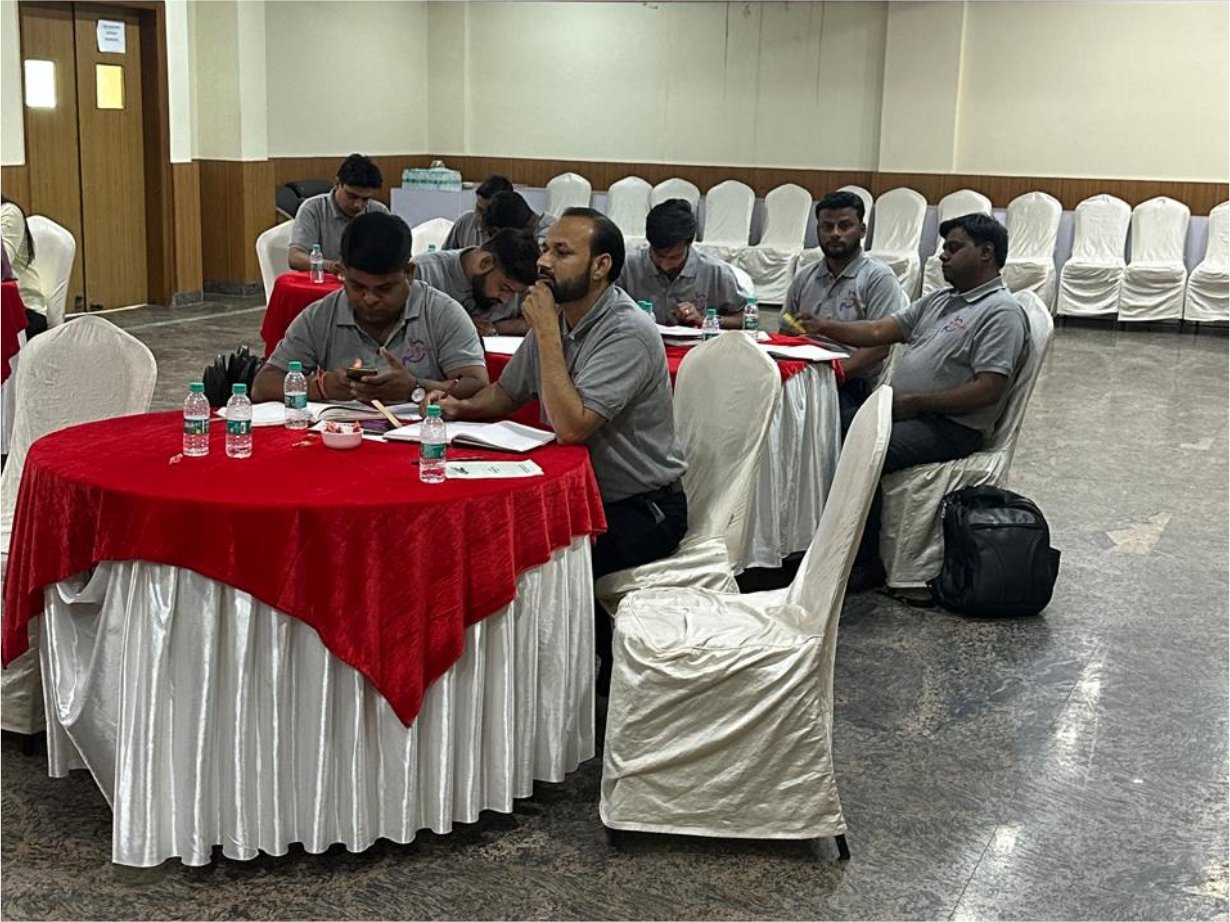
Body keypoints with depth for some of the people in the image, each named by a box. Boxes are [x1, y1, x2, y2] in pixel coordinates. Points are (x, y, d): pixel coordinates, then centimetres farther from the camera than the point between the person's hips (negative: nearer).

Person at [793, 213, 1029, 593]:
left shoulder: (1001, 313, -9)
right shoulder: (938, 300, 20)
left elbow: (988, 390, -18)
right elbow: (880, 331, 15)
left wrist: (916, 402, -18)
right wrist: (824, 327, 0)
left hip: (950, 428, -9)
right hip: (902, 409, 9)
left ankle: (865, 565, -17)